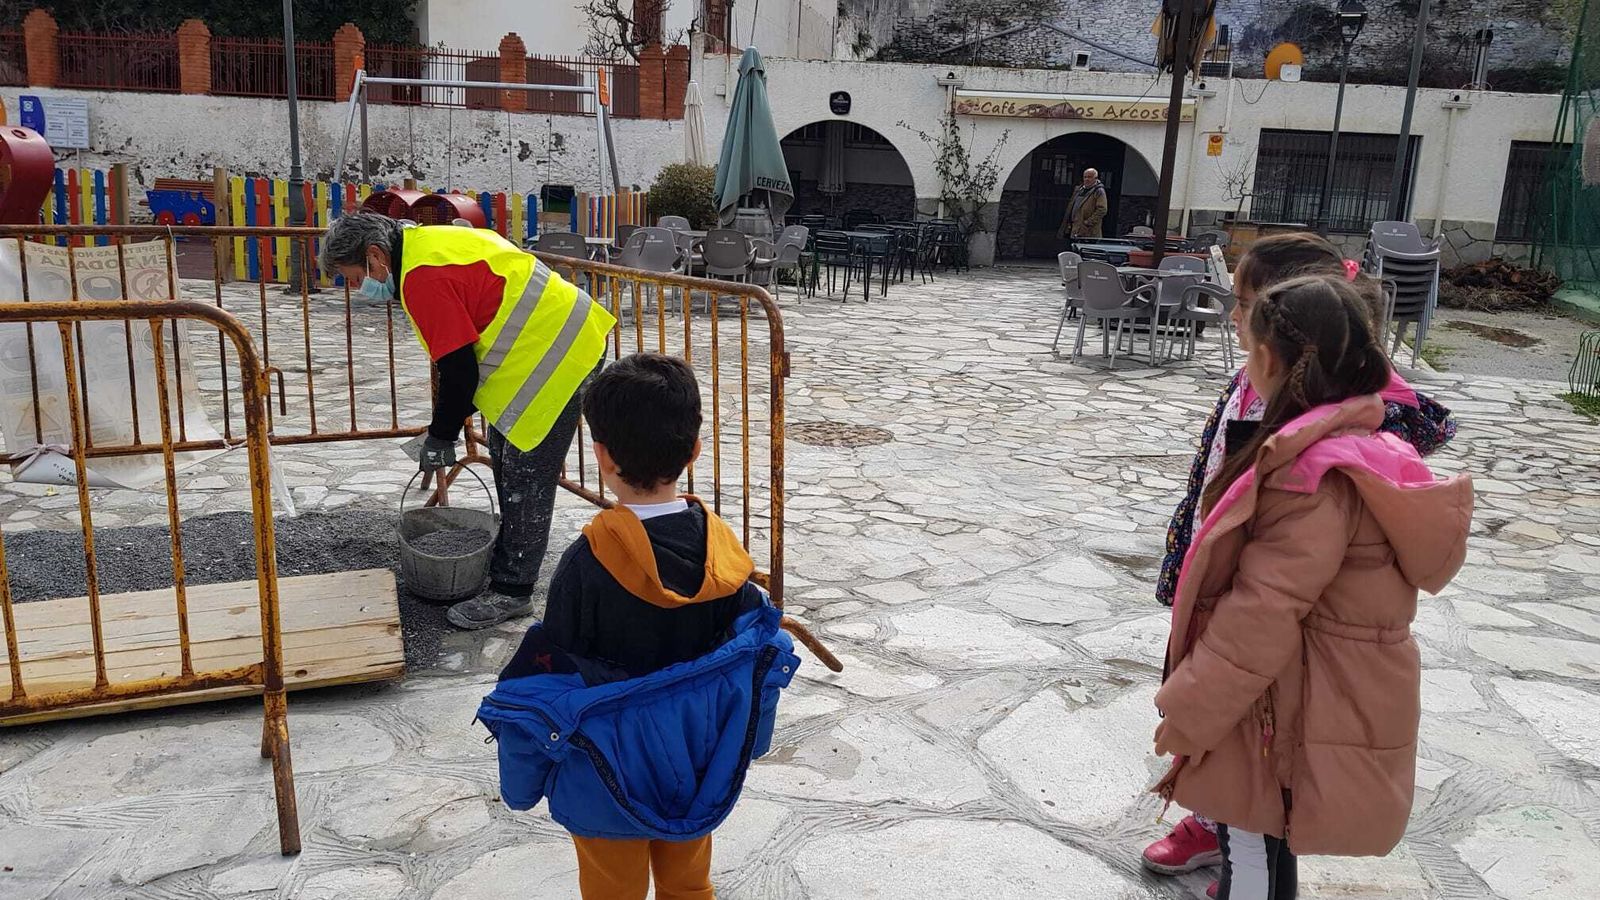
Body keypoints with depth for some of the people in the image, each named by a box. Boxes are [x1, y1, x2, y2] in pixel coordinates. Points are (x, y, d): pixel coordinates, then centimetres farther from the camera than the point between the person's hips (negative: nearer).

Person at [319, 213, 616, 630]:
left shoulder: (423, 278, -20)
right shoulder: (426, 244, 12)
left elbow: (458, 370, -20)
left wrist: (440, 437, -5)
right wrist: (447, 427, 18)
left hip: (558, 355, -11)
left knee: (525, 478, -4)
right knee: (506, 453, 20)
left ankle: (511, 591, 6)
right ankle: (511, 560, 34)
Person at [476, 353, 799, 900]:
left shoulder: (588, 562, -27)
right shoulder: (722, 547, -14)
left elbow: (553, 672, -18)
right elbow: (747, 644, -2)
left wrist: (529, 776, -1)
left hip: (613, 767, -4)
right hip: (699, 762, 4)